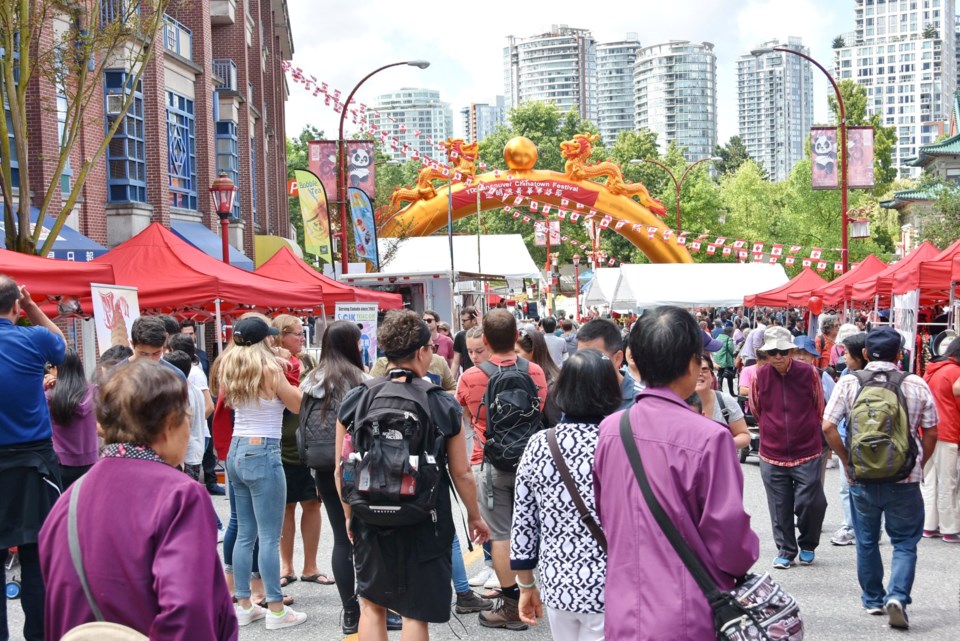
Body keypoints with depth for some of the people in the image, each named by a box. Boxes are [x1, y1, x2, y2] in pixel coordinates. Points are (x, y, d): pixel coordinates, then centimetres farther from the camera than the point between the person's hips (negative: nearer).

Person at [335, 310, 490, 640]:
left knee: (372, 604, 19)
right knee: (415, 613, 8)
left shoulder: (354, 400, -5)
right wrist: (474, 516, 11)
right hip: (425, 524, -2)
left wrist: (349, 515, 15)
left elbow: (341, 470, 0)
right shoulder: (443, 405, -10)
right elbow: (461, 473, -5)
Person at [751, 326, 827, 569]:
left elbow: (819, 408, 9)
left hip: (807, 453, -1)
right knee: (780, 508, 8)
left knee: (809, 504, 0)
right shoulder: (760, 377, -5)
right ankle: (785, 551, 24)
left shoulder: (809, 373, -7)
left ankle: (808, 546, 25)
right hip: (772, 455, 1)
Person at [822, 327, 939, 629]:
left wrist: (846, 460, 3)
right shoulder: (916, 385, -4)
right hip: (905, 479, -1)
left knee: (867, 541, 17)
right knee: (905, 542, 11)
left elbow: (828, 427, -9)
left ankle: (873, 599, 27)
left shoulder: (849, 383, -5)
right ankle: (897, 596, -7)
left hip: (862, 478, 1)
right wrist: (918, 465, 13)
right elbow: (931, 432, 0)